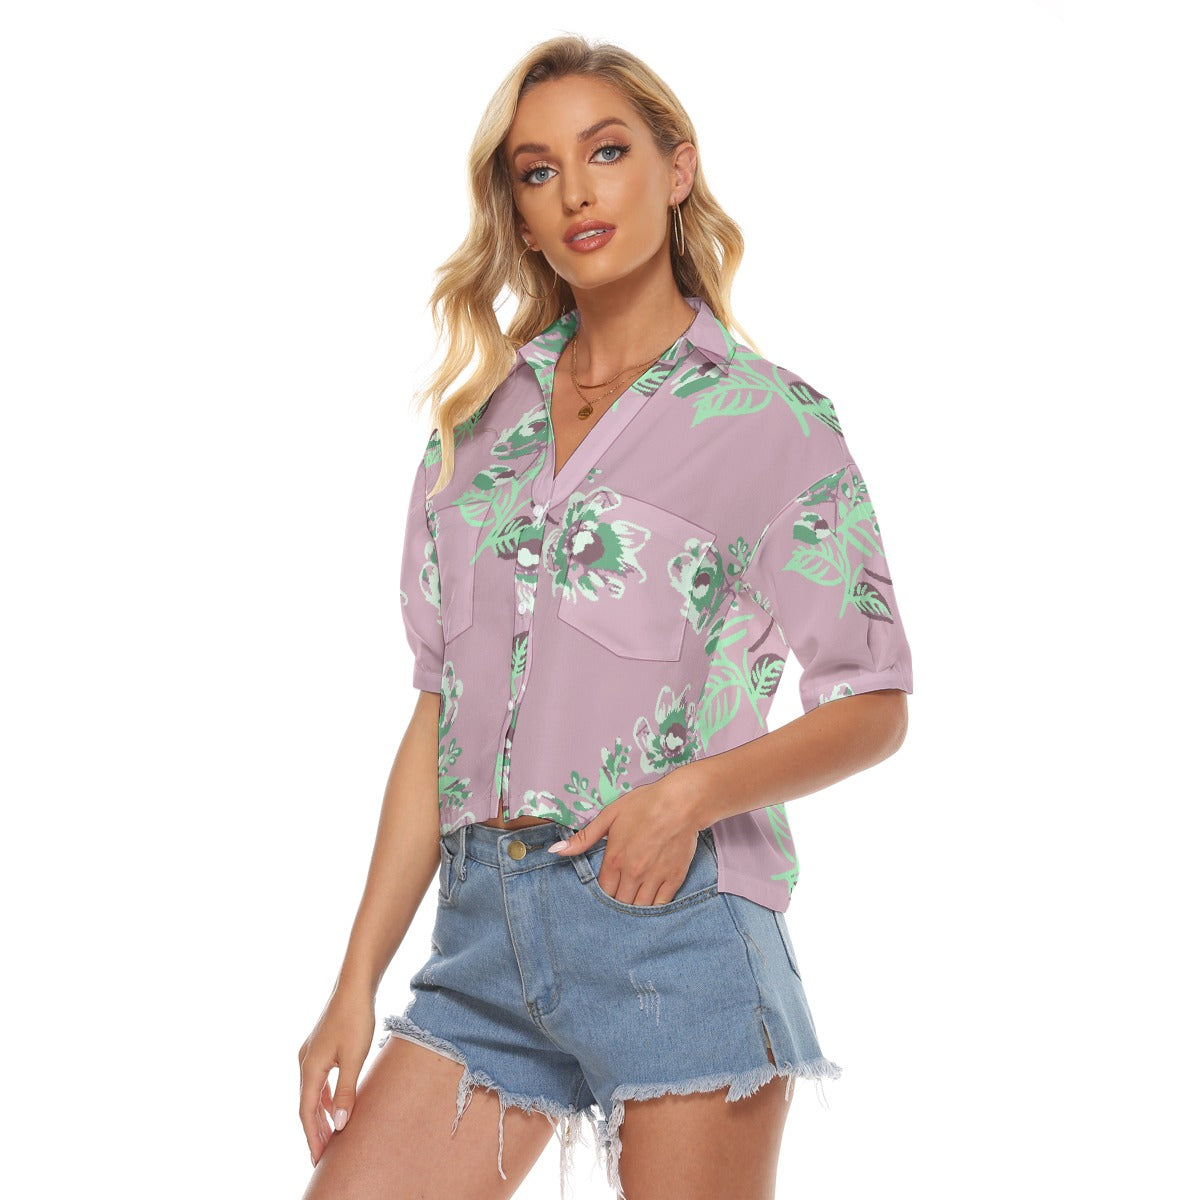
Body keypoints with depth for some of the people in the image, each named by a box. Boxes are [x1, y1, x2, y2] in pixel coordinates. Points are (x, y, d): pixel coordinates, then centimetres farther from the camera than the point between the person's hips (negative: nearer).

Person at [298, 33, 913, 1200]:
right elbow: (439, 711, 13)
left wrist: (693, 792, -16)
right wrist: (357, 980, 9)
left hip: (675, 918, -4)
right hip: (486, 936, 4)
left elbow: (872, 706, 1)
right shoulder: (478, 424, 13)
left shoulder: (772, 418, 1)